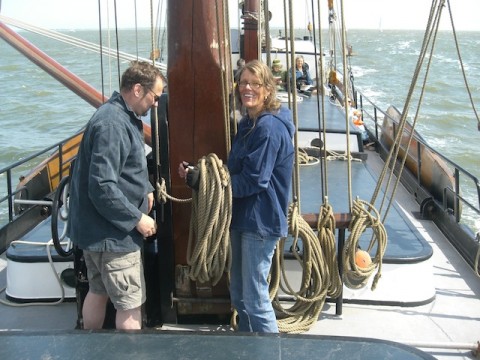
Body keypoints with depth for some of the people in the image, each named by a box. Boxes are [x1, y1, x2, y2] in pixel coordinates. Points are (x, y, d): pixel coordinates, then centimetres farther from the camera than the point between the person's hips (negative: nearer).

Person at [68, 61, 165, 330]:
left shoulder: (124, 117, 9)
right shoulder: (112, 125, -24)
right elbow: (102, 187, -28)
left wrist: (145, 189, 5)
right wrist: (137, 218, -19)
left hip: (96, 228, 10)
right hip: (112, 234, -10)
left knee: (98, 292, 22)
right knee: (130, 305, 1)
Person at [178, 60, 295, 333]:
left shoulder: (269, 127, -18)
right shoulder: (249, 123, 13)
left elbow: (252, 180, -22)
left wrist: (203, 181, -18)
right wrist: (197, 174, 1)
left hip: (261, 221, -10)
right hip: (243, 217, 10)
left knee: (255, 299, -2)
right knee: (239, 295, 19)